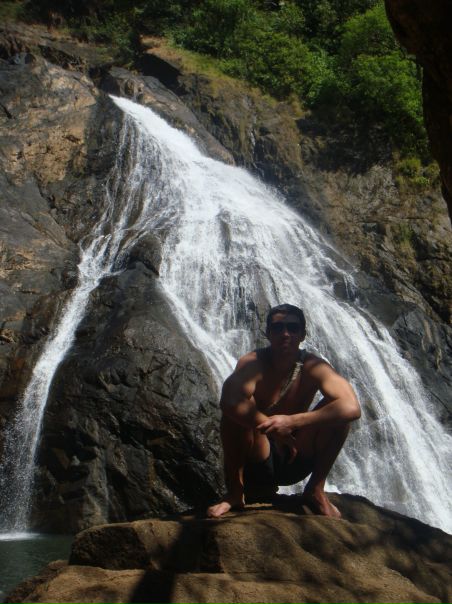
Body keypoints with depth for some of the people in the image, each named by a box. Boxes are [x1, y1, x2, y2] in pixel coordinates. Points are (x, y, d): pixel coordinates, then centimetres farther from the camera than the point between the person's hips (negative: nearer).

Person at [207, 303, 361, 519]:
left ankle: (315, 489, -3)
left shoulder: (312, 367, -12)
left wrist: (291, 422, -37)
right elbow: (229, 401, -40)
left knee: (337, 410, -19)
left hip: (296, 460, 2)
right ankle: (234, 492, -13)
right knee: (236, 411, -30)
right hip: (255, 462, -2)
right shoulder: (253, 363, -17)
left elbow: (352, 407, -30)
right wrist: (274, 430, -34)